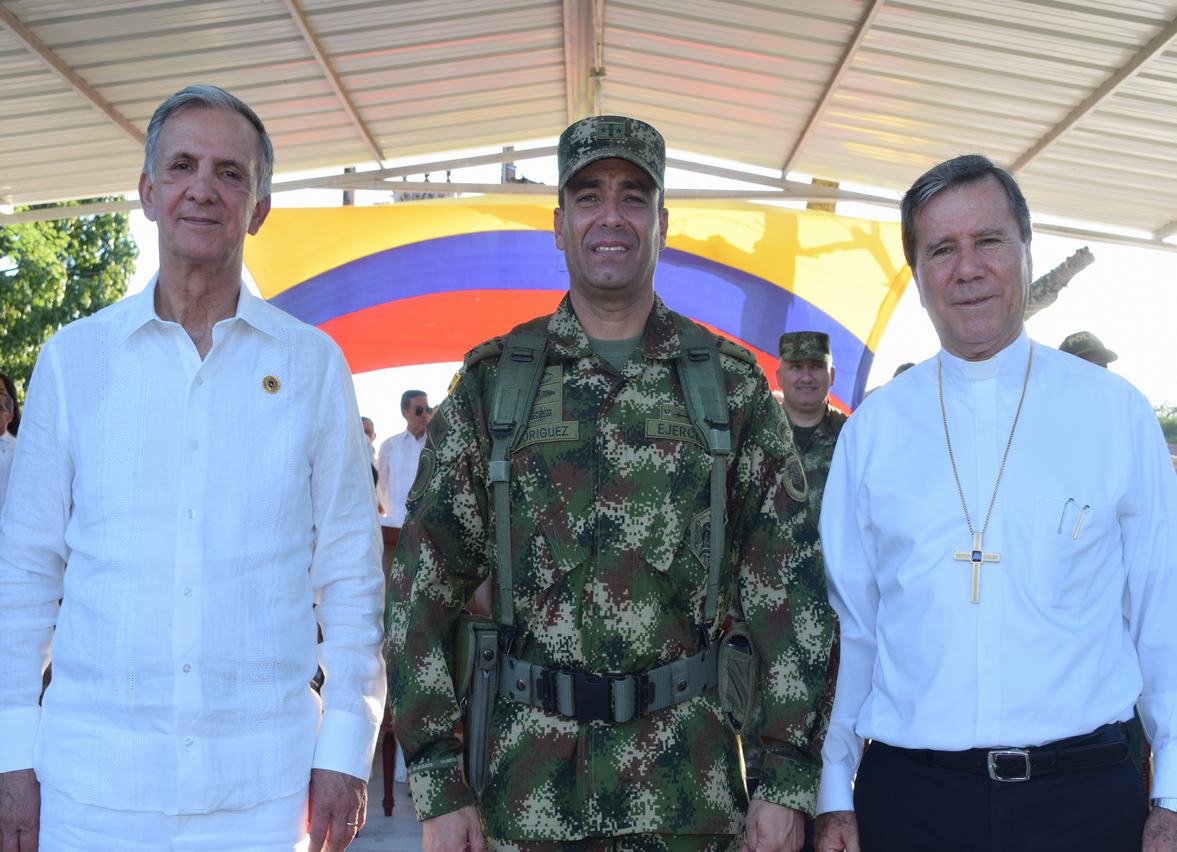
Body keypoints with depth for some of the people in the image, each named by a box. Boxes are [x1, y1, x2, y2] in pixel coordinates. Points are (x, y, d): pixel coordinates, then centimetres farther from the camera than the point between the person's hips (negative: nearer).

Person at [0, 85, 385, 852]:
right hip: (92, 778, 1)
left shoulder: (312, 363, 2)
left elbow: (351, 569, 3)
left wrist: (347, 748, -1)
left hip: (261, 781, 0)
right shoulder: (74, 357, 4)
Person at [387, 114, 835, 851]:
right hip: (528, 784, 0)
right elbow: (426, 587, 0)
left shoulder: (731, 382, 1)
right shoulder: (494, 380, 1)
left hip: (688, 784, 0)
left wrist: (789, 781, -5)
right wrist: (440, 786, -4)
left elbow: (789, 582, 0)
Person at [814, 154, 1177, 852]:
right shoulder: (873, 428, 3)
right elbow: (847, 618, 5)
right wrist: (834, 795, 4)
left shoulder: (1117, 413, 2)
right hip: (908, 795, 1)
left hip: (1084, 794, 0)